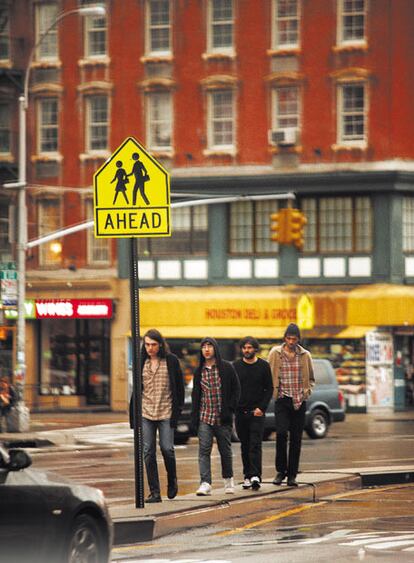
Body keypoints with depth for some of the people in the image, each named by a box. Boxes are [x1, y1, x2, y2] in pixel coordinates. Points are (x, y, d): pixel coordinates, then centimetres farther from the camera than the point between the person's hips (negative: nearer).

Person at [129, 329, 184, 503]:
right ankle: (154, 492, 2)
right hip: (145, 413, 3)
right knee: (148, 452, -1)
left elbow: (179, 386, 2)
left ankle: (172, 481, 21)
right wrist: (134, 414, 10)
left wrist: (177, 409, -4)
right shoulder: (141, 362, 7)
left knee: (167, 448, -7)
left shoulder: (171, 361, -1)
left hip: (166, 412, -3)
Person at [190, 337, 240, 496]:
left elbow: (236, 389, 0)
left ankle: (228, 479, 27)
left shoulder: (226, 368, -1)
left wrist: (230, 409, -10)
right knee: (204, 449, -10)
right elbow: (195, 395, 12)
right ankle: (205, 484, -15)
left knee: (225, 449, 8)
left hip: (222, 417, -2)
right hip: (204, 416, 2)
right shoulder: (199, 371, 8)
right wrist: (194, 418, 6)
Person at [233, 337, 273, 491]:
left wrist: (261, 407, -7)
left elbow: (269, 389, 4)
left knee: (255, 445, -11)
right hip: (240, 411, 3)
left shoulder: (263, 366, 3)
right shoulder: (236, 366, 7)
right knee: (245, 446, 6)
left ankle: (255, 476, -20)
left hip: (257, 412, -3)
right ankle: (247, 476, 12)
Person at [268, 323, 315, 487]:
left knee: (296, 438, 2)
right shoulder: (275, 353, 4)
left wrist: (307, 391, 2)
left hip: (299, 401, 2)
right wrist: (273, 391, -3)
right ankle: (281, 471, -1)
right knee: (281, 433, -15)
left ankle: (292, 475, 8)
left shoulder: (305, 355, 9)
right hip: (282, 400, -2)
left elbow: (311, 378, 18)